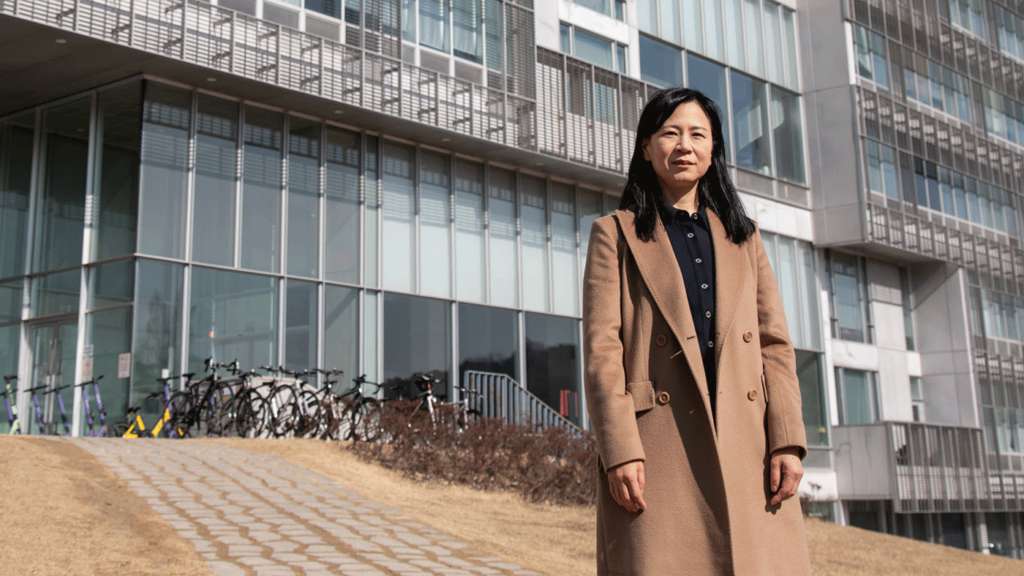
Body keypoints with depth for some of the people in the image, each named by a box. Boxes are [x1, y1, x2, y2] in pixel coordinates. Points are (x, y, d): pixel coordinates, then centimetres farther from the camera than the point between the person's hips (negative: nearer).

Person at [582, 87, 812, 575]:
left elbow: (774, 345, 13)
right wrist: (620, 451, -12)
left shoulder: (744, 237, 21)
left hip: (747, 450, 3)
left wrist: (786, 440, 0)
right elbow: (601, 351, -1)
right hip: (659, 451, -3)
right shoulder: (615, 234, 9)